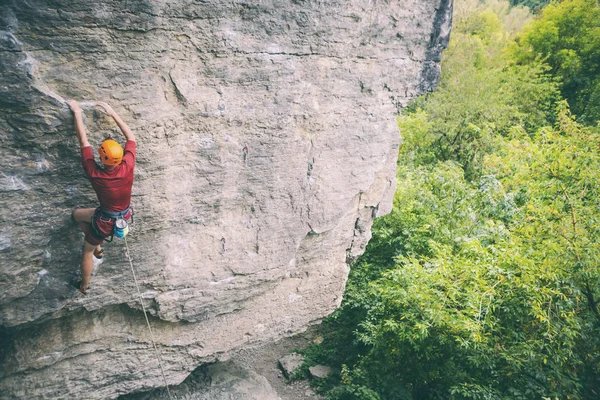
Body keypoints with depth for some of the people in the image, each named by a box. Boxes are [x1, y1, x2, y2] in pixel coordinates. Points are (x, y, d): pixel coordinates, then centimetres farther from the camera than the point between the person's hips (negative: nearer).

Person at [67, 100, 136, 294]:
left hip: (105, 221, -5)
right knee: (78, 214, 29)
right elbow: (131, 137, -9)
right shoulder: (128, 167, -24)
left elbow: (84, 142, -19)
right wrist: (113, 113, -5)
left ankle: (84, 286, 44)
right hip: (124, 216, 5)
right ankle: (97, 247, 36)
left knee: (87, 252, 25)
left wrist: (77, 113, -9)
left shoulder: (95, 174, -30)